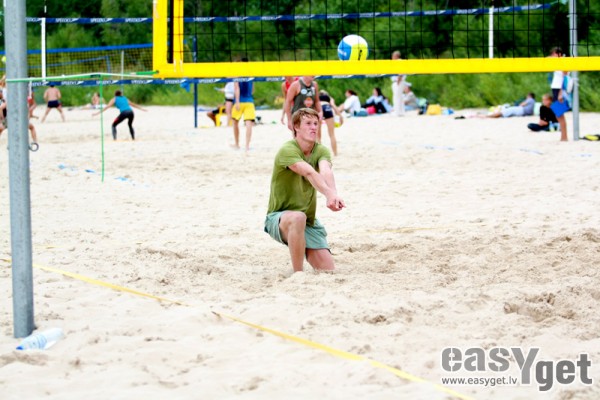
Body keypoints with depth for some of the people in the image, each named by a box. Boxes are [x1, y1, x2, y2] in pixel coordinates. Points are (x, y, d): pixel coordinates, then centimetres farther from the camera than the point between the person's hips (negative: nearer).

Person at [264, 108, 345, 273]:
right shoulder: (287, 150, -18)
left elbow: (326, 172, -26)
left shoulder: (321, 151, -2)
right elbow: (309, 173, -37)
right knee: (298, 217, -42)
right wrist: (329, 194, -54)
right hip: (279, 218, -5)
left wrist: (334, 194, -48)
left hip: (309, 222, 5)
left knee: (329, 272, -8)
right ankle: (298, 274, -31)